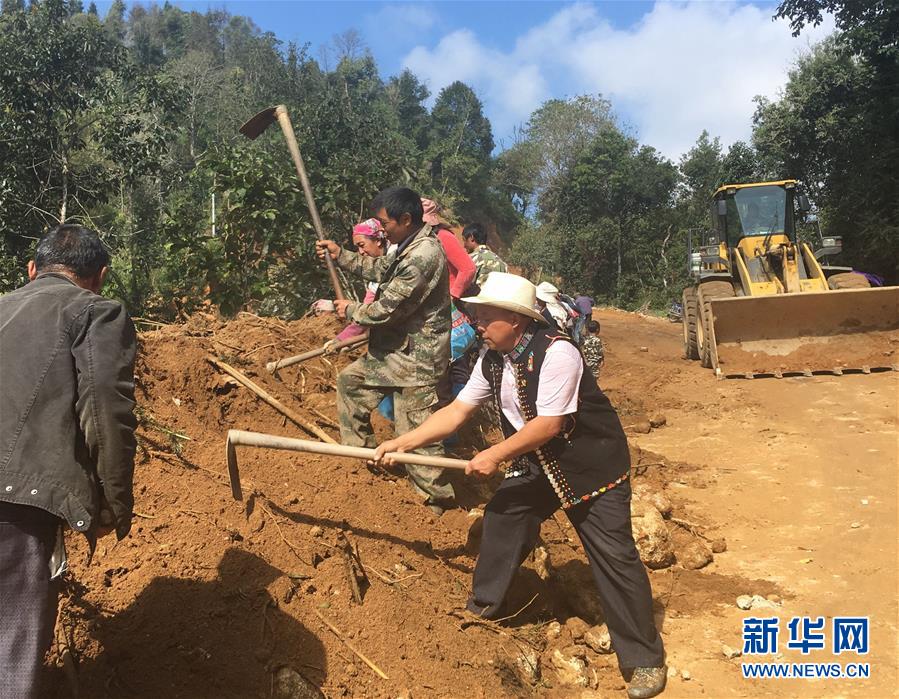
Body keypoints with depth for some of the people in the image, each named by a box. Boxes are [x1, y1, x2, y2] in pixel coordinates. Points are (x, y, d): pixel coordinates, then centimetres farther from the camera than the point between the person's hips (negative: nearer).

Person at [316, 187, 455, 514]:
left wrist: (351, 310, -3)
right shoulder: (410, 245, 7)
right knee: (349, 379, 24)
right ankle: (359, 450, 37)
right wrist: (341, 255, 14)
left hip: (415, 358, -11)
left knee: (414, 433, -5)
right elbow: (381, 269, 23)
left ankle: (438, 500, 11)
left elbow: (386, 310, -22)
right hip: (394, 348, 11)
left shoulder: (423, 256, -26)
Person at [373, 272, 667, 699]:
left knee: (614, 556, -6)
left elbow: (549, 424, -28)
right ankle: (483, 608, 33)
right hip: (538, 464, 8)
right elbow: (456, 412, 0)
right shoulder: (492, 360, -3)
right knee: (502, 517, 10)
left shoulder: (557, 353, -27)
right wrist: (402, 443, -6)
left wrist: (495, 455, -21)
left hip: (593, 466, -7)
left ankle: (645, 660, 10)